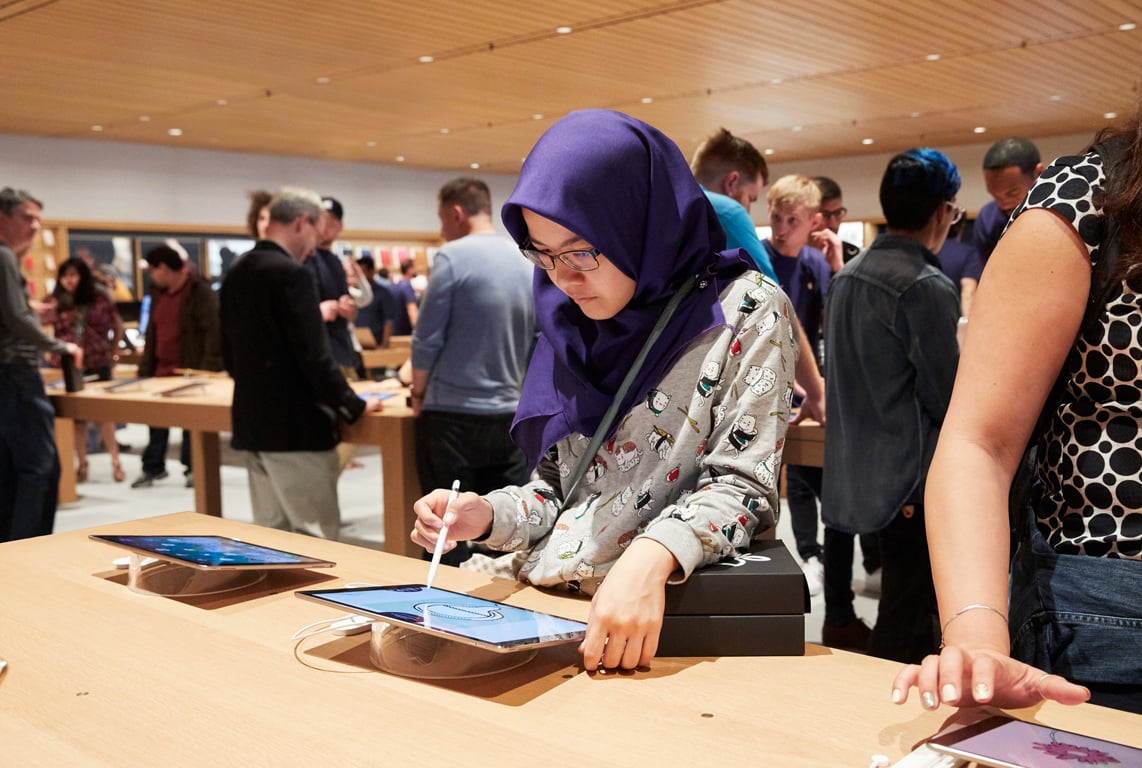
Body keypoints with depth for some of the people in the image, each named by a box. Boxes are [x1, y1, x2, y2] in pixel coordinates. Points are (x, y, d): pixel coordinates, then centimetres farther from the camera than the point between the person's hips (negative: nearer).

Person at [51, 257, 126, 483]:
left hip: (98, 364, -1)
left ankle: (115, 462, 3)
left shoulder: (99, 297, 2)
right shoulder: (58, 301, 4)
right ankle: (81, 464, 12)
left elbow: (118, 326, 11)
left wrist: (113, 352, 12)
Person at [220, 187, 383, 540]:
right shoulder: (292, 274, -16)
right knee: (317, 536, -1)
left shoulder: (237, 273, 11)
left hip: (251, 421, 9)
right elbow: (314, 355, -19)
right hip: (295, 425, -9)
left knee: (270, 531, 15)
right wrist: (354, 406, -8)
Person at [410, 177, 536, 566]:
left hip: (453, 416, -5)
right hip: (509, 417, 6)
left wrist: (419, 392, 5)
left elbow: (427, 338, -10)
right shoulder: (527, 264, 9)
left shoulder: (452, 258, -11)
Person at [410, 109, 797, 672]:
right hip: (539, 591, 7)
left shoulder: (745, 312, -7)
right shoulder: (576, 323, 11)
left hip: (655, 613, -6)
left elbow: (742, 486, -13)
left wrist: (650, 557, -32)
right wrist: (488, 515, -4)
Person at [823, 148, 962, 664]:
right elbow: (950, 398, -16)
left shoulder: (847, 277, 7)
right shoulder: (927, 286, -18)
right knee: (905, 628, 2)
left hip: (858, 471, 9)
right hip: (913, 477, -9)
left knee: (904, 608, 22)